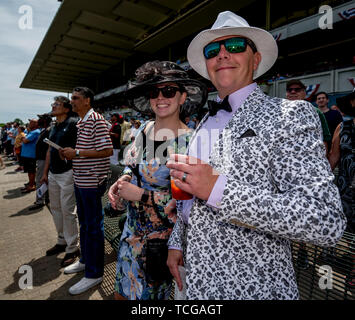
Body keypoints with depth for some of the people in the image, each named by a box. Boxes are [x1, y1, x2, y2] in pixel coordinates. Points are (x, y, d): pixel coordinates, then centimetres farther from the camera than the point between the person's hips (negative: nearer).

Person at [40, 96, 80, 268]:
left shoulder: (73, 123, -10)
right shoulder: (53, 127, 16)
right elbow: (49, 150, 19)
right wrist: (45, 173, 18)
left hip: (67, 173, -9)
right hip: (53, 174, 9)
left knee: (68, 210, -3)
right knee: (55, 208, 16)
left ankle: (72, 248, 11)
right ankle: (62, 241, 33)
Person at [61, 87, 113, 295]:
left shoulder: (96, 120, -14)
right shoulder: (80, 122, 16)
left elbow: (107, 150, -22)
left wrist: (77, 152, -19)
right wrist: (70, 153, 5)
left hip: (92, 182, -10)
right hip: (80, 180, 10)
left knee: (94, 226, 1)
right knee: (84, 223, 20)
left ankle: (94, 273, 15)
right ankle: (86, 260, 38)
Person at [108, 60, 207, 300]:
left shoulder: (189, 142, -22)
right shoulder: (144, 130, -1)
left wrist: (140, 195, -22)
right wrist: (122, 181, -6)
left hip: (161, 238, -6)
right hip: (133, 231, 6)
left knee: (147, 293, 18)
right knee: (122, 293, 25)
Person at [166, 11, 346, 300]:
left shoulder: (291, 114, -14)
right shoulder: (206, 123, 6)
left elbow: (327, 221, -23)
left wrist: (218, 188, -29)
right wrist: (177, 243, 10)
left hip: (250, 285, -6)